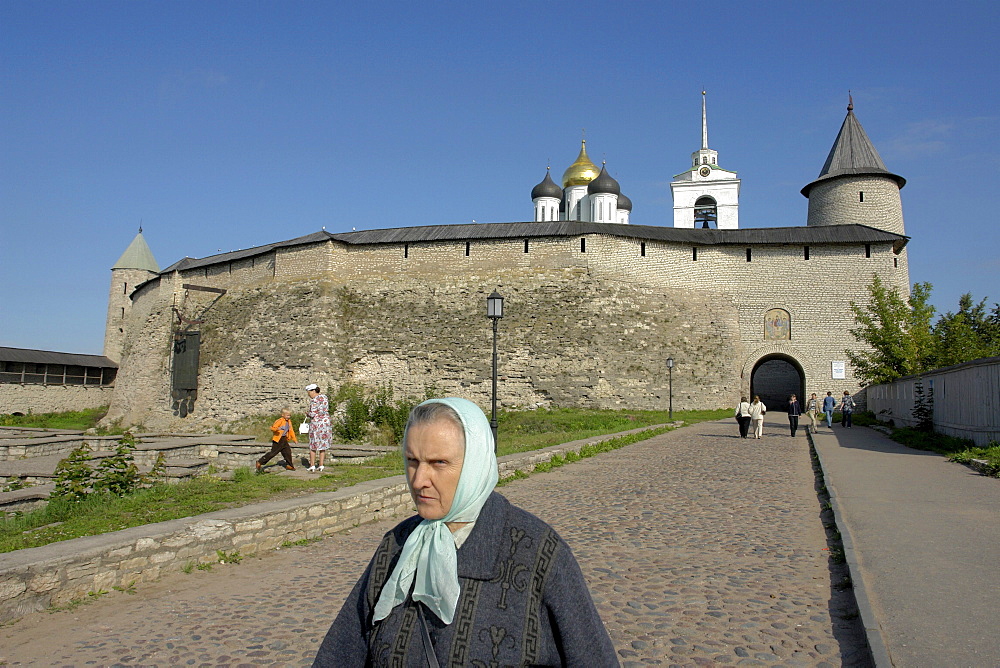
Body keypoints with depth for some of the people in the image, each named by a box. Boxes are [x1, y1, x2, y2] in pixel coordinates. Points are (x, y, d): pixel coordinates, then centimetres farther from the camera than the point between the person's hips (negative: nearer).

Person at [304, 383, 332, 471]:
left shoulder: (314, 400, -13)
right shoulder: (324, 397, 7)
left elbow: (312, 414, -16)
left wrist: (307, 413, 5)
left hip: (315, 423, -5)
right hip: (325, 422, 5)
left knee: (313, 445, 6)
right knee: (323, 444, 9)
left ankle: (312, 465, 5)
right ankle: (321, 465, 7)